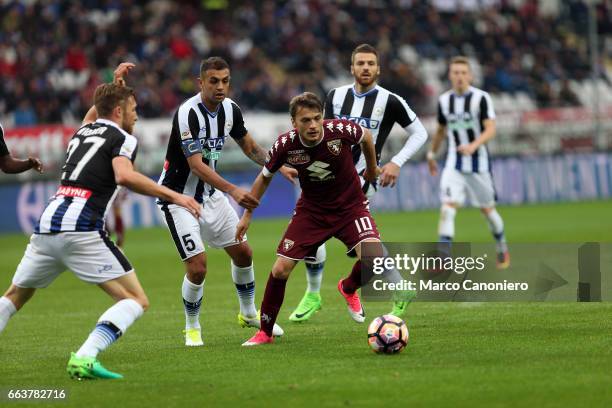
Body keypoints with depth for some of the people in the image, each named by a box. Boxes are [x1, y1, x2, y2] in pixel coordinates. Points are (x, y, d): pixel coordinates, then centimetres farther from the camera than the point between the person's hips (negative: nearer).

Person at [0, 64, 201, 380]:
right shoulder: (122, 139, 3)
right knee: (136, 300, -5)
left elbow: (92, 114, 52)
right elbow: (125, 176, -18)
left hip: (46, 226, 7)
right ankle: (84, 358, -25)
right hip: (81, 231, -7)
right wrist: (172, 195, -16)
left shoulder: (83, 131, 25)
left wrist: (114, 82, 57)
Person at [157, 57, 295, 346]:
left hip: (210, 193, 7)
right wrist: (233, 190, -41)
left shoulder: (230, 108, -3)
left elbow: (249, 147, 14)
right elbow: (196, 165, -31)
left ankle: (248, 313, 35)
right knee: (197, 266, -15)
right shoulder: (188, 113, -26)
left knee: (243, 253, 12)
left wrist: (279, 167, -1)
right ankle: (192, 327, 9)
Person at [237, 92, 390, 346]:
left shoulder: (340, 130, -24)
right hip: (311, 209, 1)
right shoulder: (285, 145, -19)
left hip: (350, 206, -1)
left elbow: (366, 137, 2)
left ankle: (349, 288, 10)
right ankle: (265, 332, 13)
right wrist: (247, 215, 6)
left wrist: (372, 169, 16)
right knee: (280, 270, -8)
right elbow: (265, 177, 2)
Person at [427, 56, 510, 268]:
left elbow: (491, 129, -17)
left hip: (479, 162, -2)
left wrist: (474, 145, -33)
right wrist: (432, 153, 26)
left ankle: (502, 249, 36)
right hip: (453, 165, 2)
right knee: (447, 208, -16)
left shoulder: (481, 98, -9)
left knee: (487, 209, 10)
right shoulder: (444, 100, 4)